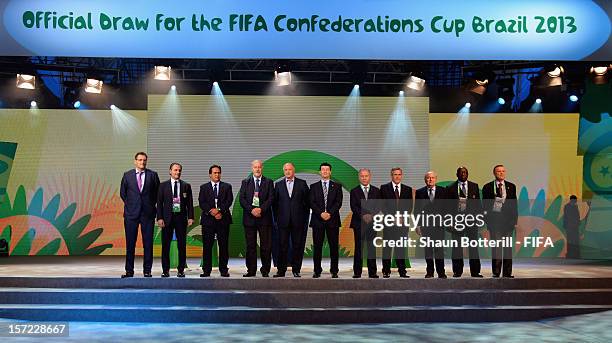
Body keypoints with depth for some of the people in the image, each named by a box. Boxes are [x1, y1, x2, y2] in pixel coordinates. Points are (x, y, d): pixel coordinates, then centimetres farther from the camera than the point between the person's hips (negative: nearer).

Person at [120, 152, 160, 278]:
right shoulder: (127, 175, 6)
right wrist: (130, 204, 9)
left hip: (148, 213, 0)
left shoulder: (152, 175, 4)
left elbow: (157, 192, 11)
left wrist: (151, 205, 5)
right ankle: (129, 271, 11)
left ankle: (147, 270, 9)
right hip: (131, 213, 1)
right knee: (130, 243, 4)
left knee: (148, 243, 2)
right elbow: (122, 193, 14)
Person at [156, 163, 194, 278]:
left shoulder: (186, 186, 8)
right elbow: (159, 202, 3)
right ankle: (165, 270, 9)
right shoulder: (163, 185, 6)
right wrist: (159, 218, -6)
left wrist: (190, 217, -3)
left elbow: (190, 203, 7)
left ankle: (181, 270, 9)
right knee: (165, 245, 1)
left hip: (181, 217, 1)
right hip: (167, 218, 0)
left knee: (182, 245, 1)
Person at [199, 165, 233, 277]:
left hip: (223, 219, 0)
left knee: (224, 246, 1)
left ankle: (224, 270, 7)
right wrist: (211, 211, -14)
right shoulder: (204, 187, 12)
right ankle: (206, 270, 5)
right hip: (208, 219, 0)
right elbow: (201, 203, 1)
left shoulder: (227, 187, 12)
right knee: (207, 246, 0)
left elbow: (229, 201, 0)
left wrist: (219, 210, -14)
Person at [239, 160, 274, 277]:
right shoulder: (245, 182, 10)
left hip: (264, 217, -1)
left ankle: (265, 270, 9)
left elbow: (271, 198, -2)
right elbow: (242, 199, 2)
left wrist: (261, 209, -15)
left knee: (266, 245, -1)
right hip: (249, 217, 1)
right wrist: (251, 210, -12)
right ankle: (251, 270, 11)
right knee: (250, 245, 4)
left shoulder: (268, 182, 8)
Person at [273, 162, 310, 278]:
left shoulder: (302, 184, 5)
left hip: (298, 220, -1)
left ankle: (296, 270, 11)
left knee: (297, 245, 3)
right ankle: (281, 270, 7)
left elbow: (307, 202, 5)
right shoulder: (278, 184, 10)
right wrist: (276, 218, 2)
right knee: (283, 246, 1)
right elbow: (275, 203, 9)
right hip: (283, 220, 1)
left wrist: (305, 218, 0)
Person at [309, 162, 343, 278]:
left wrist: (330, 213, -13)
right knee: (317, 246, 1)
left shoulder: (337, 186, 10)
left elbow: (338, 202, 0)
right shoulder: (314, 186, 10)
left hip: (333, 220, 0)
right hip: (317, 220, 0)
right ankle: (317, 271, 7)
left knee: (334, 246, 0)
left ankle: (334, 271, 6)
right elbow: (312, 203, 1)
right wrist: (321, 213, -13)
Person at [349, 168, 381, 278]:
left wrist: (371, 215, -13)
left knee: (372, 248, 1)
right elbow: (353, 207, -4)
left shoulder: (376, 191, 11)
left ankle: (372, 272, 5)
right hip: (358, 223, -1)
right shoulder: (354, 191, 6)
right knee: (358, 248, 1)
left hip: (372, 222, 1)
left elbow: (378, 206, 3)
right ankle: (357, 272, 5)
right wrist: (363, 216, -16)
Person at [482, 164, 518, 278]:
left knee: (508, 246, 4)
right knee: (495, 246, -1)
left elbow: (514, 204, 10)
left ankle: (507, 272, 9)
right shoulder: (487, 187, 4)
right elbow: (485, 205, 4)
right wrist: (487, 219, -4)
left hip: (508, 219, 2)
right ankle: (496, 272, 5)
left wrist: (515, 220, 3)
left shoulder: (511, 186, 9)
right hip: (494, 218, -2)